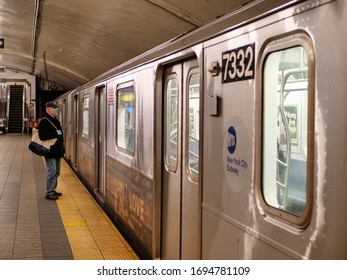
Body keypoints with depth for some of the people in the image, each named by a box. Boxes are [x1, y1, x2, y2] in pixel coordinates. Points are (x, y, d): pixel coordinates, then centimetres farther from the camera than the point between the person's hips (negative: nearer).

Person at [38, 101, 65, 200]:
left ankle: (53, 190, 26)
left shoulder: (55, 120, 15)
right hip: (50, 151, -9)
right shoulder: (44, 121, -13)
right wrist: (56, 133, -23)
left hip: (57, 151, 9)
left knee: (56, 172, 15)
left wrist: (61, 148, 16)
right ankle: (49, 193, -1)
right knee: (51, 172, -7)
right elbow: (42, 136, -23)